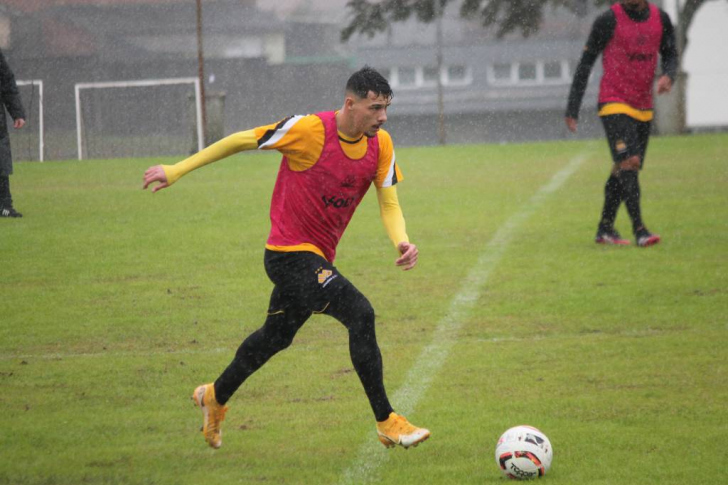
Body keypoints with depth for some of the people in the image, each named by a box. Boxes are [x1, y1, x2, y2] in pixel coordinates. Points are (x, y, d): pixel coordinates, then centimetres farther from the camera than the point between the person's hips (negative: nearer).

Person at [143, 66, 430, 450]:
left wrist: (402, 242, -22)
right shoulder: (310, 130, -20)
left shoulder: (380, 145, -2)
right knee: (360, 315, -21)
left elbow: (389, 204, 1)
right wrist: (175, 171, -7)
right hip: (290, 254, -8)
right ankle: (387, 423, -15)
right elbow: (241, 141, -10)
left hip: (319, 256, 8)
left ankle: (215, 398, 47)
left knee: (276, 336, 24)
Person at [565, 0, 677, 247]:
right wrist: (572, 110, -7)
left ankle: (605, 230, 20)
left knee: (623, 170, 10)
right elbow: (585, 64, -5)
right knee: (629, 162, -19)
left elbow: (670, 55, 17)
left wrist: (668, 76, -9)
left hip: (643, 108, 6)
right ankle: (639, 230, -23)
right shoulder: (609, 20, -9)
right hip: (614, 103, -6)